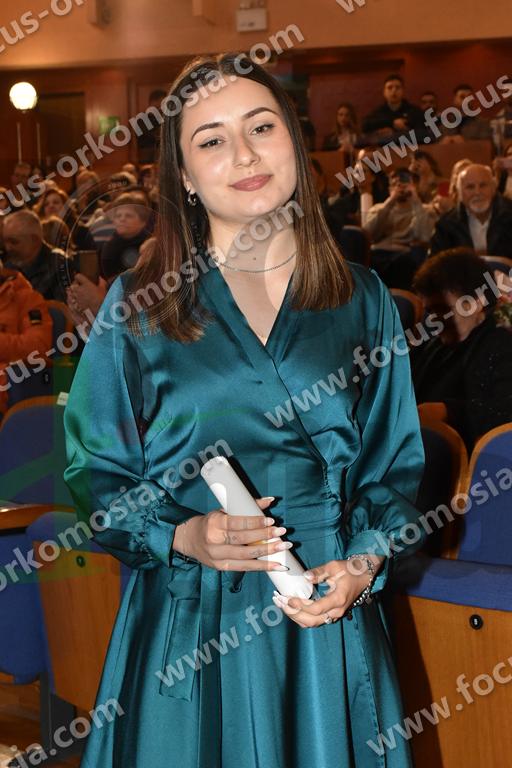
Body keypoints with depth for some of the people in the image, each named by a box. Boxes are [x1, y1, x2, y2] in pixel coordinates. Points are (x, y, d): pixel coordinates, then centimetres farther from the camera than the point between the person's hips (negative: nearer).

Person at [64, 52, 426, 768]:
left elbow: (396, 465, 8)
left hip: (327, 626, 1)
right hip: (186, 625, -1)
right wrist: (180, 538, -15)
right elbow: (94, 469, 2)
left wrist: (362, 565, -9)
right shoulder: (137, 306, 0)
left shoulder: (362, 301, 4)